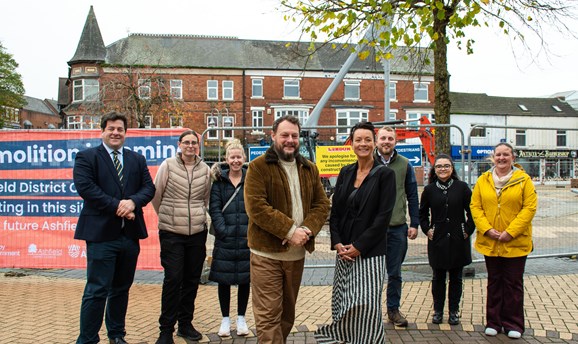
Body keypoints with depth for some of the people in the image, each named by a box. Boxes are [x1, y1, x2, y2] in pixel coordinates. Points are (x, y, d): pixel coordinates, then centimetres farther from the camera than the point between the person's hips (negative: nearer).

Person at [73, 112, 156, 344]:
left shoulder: (137, 160, 14)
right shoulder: (86, 157, 1)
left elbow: (148, 188, 5)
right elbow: (85, 186, -13)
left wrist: (133, 202, -15)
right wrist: (117, 206, -16)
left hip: (130, 234, 5)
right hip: (102, 233, -5)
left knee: (122, 288, 16)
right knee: (97, 290, -3)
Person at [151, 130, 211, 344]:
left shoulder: (205, 169, 4)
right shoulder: (168, 165, -4)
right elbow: (156, 195, 4)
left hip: (197, 232, 3)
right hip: (171, 232, -3)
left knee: (192, 280, 10)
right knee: (173, 280, -4)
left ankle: (185, 323, 26)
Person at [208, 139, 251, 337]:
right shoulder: (219, 181, 4)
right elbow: (214, 209, -1)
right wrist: (223, 230, -12)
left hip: (247, 239, 0)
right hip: (225, 239, 0)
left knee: (245, 278, 9)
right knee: (224, 278, 7)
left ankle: (241, 318, 24)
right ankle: (225, 319, 22)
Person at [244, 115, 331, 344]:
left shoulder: (309, 169, 11)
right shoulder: (258, 167, -6)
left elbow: (322, 204, 7)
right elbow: (256, 207, -17)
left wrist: (308, 230, -12)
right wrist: (290, 231, -20)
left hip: (297, 253, 6)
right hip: (267, 253, -5)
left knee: (287, 313, 18)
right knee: (268, 316, -3)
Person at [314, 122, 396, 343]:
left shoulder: (384, 174, -6)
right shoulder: (345, 173, 9)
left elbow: (383, 216, -11)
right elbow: (335, 211, 10)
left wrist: (359, 246, -14)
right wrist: (337, 242, -4)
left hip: (369, 252, -5)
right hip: (344, 250, 5)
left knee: (365, 305, -7)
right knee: (344, 304, 10)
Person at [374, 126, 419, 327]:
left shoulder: (404, 165, 5)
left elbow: (412, 196, 7)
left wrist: (414, 224, 2)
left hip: (397, 227, 1)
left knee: (395, 273, 11)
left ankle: (393, 309, 25)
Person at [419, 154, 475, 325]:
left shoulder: (462, 187, -1)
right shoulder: (429, 189, 2)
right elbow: (422, 214, 13)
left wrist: (468, 229, -2)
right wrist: (426, 229, 2)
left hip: (458, 240, 0)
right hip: (437, 240, 1)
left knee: (456, 278, 8)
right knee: (438, 278, 8)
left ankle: (454, 311, 21)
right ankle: (438, 311, 20)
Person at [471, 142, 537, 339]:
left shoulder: (523, 179, -3)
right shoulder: (483, 180, 3)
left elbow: (529, 207, -9)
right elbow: (475, 206, 1)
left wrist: (511, 232, -16)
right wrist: (487, 229, -12)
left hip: (516, 242, -2)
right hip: (490, 242, 2)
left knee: (513, 283, 7)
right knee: (494, 282, 12)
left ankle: (513, 324, 19)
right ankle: (493, 322, 23)